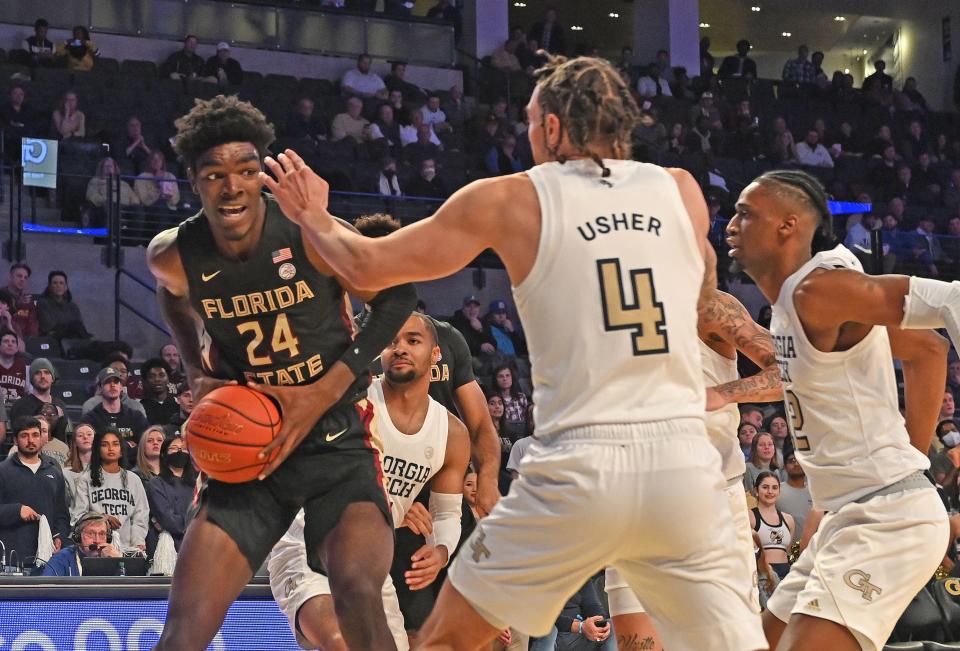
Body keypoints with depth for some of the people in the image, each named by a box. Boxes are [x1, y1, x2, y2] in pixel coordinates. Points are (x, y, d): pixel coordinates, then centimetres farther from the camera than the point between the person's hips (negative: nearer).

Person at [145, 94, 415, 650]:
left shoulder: (311, 234, -17)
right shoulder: (174, 257, -7)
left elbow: (397, 297, -4)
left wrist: (324, 393, -12)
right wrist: (198, 376, 3)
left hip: (335, 433, -3)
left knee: (358, 591, -26)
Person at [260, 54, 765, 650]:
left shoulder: (512, 200, 3)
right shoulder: (682, 191, 10)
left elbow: (370, 265, 10)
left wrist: (315, 218, 30)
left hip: (580, 467, -2)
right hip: (683, 462, 2)